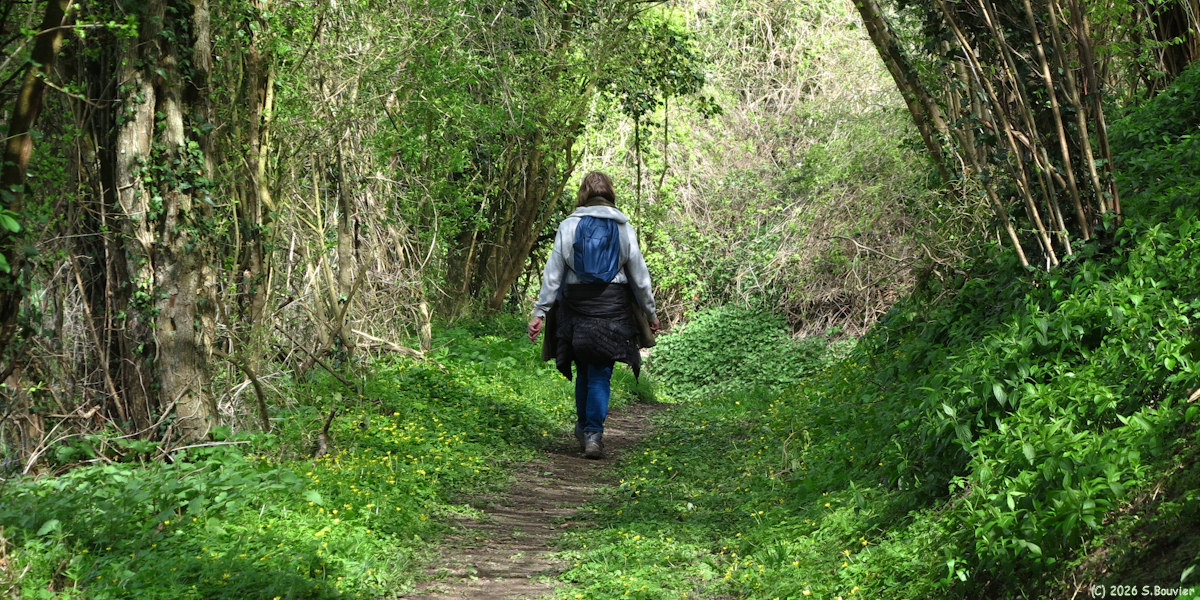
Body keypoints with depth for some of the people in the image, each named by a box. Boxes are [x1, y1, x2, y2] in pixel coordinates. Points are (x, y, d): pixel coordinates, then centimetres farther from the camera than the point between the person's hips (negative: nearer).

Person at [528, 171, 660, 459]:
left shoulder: (569, 226, 1)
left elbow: (553, 273, -2)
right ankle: (593, 434, -6)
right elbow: (639, 274, 5)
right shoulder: (624, 228, 2)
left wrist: (540, 312, 1)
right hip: (612, 306, -1)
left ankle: (584, 429, 24)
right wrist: (650, 313, 14)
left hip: (576, 305, 1)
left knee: (584, 371, 16)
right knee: (600, 374, 2)